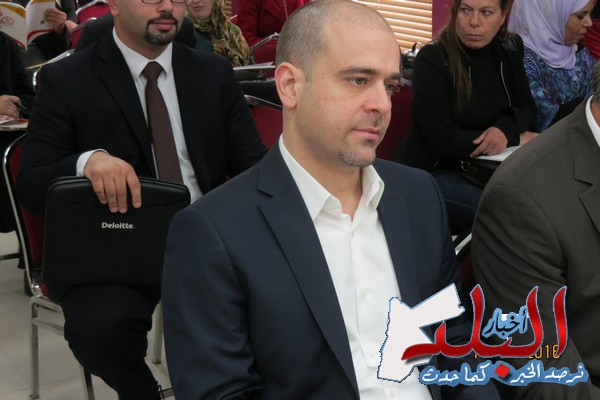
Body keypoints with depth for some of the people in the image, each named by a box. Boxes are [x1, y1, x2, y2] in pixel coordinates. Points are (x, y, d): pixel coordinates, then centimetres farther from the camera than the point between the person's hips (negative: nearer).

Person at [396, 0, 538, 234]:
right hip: (432, 172, -6)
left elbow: (527, 109, 7)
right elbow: (441, 137, -20)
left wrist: (505, 128, -18)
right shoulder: (432, 60, -17)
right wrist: (515, 139, -16)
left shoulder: (510, 50, 2)